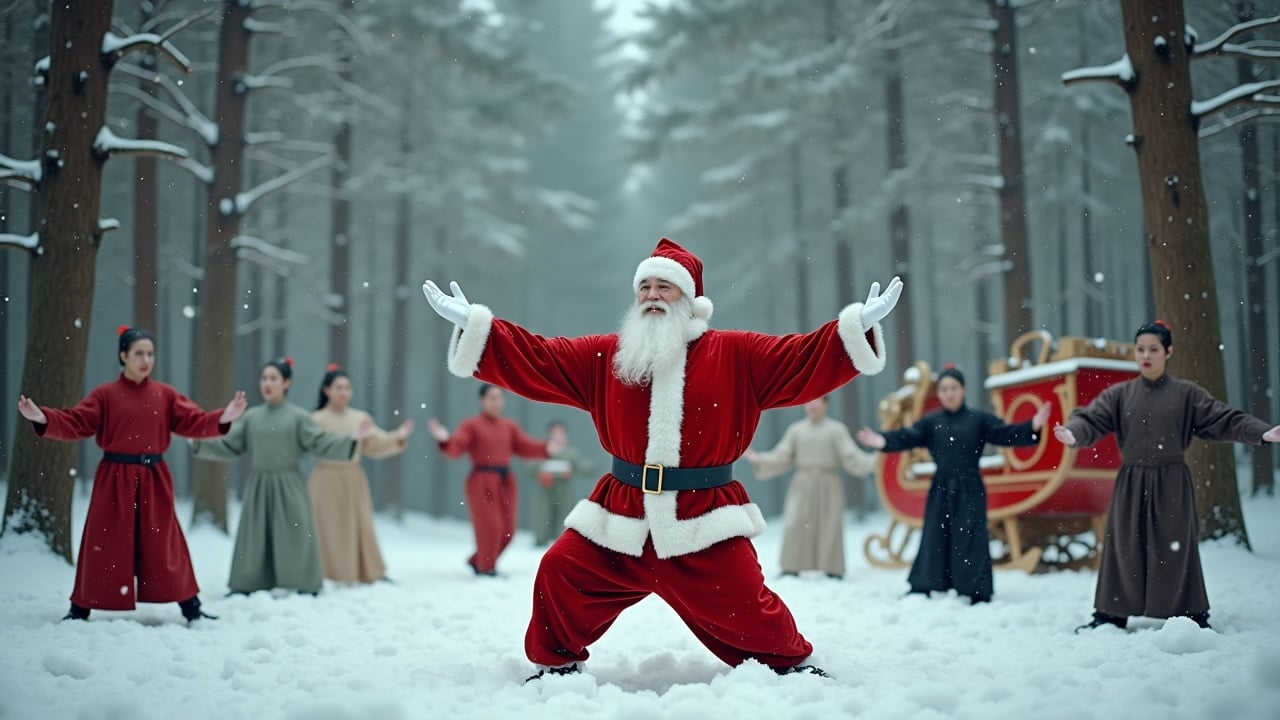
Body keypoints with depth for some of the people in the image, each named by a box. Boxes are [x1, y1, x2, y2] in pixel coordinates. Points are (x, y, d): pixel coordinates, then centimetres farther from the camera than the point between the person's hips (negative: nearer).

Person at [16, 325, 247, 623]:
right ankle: (80, 609, 15)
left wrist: (223, 418, -16)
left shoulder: (166, 394, 5)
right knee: (106, 544, 2)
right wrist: (42, 417, -23)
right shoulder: (105, 394, -2)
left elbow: (192, 422, 0)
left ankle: (192, 609, 12)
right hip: (115, 479, -2)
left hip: (154, 479, 2)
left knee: (164, 543, 6)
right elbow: (75, 423, -7)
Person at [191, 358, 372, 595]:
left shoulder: (298, 416, -1)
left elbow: (321, 445, -6)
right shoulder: (251, 416, 8)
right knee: (255, 539, 5)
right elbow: (228, 446, 10)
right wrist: (198, 443, 3)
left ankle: (304, 590, 4)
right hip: (258, 488, 3)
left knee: (292, 539, -2)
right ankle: (249, 588, 11)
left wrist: (353, 439, -16)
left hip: (288, 488, -3)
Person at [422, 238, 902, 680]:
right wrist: (473, 324, -4)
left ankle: (789, 665, 23)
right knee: (558, 574, -3)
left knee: (741, 604, -7)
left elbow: (805, 360, -3)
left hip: (704, 522, -2)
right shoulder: (604, 356, 6)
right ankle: (556, 664, 22)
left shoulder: (736, 355, 2)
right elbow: (534, 360, 4)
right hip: (621, 517, 3)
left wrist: (858, 327, -15)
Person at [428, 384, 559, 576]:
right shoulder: (471, 425, -3)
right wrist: (445, 440, -33)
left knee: (507, 531, 7)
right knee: (489, 528, -6)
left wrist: (546, 449, -9)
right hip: (482, 482, -5)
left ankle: (477, 560, 25)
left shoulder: (509, 426, 11)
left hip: (505, 482, 5)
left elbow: (524, 446, 5)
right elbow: (456, 448, -13)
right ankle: (486, 567, 13)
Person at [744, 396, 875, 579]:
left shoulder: (836, 429, 2)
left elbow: (852, 458, -3)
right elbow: (780, 459, 11)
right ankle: (791, 571, -5)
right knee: (794, 526, -7)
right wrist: (756, 459, 3)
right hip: (802, 485, 2)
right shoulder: (796, 429, 10)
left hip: (828, 486, -2)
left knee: (829, 528, -5)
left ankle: (833, 571, 0)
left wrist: (878, 459, -15)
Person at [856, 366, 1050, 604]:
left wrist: (1033, 427, -21)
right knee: (935, 539, 2)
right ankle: (922, 589, 6)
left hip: (970, 490, -2)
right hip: (941, 489, 2)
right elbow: (907, 437, -7)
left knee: (970, 540, -4)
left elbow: (1006, 434, -5)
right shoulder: (930, 422, 6)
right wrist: (883, 441, -26)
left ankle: (977, 592, 1)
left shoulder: (979, 420, 3)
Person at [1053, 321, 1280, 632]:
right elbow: (1091, 419, -7)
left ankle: (1192, 616, 12)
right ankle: (1111, 614, 12)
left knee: (1176, 550, 2)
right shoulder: (1119, 395, 4)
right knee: (1125, 550, 4)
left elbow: (1225, 420, -3)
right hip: (1131, 484, 1)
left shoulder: (1186, 393, 1)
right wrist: (1073, 433, -30)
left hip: (1172, 484, -1)